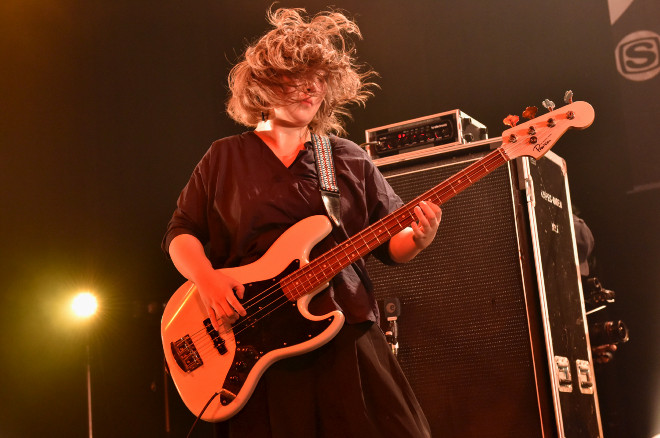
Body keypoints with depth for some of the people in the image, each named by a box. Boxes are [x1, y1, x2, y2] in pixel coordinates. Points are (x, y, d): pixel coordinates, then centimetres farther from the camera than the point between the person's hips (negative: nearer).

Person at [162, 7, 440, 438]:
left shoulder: (352, 160, 12)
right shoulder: (225, 158, 10)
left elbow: (392, 244, 12)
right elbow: (181, 232, 9)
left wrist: (418, 238, -11)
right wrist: (206, 277, -10)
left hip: (349, 337, 1)